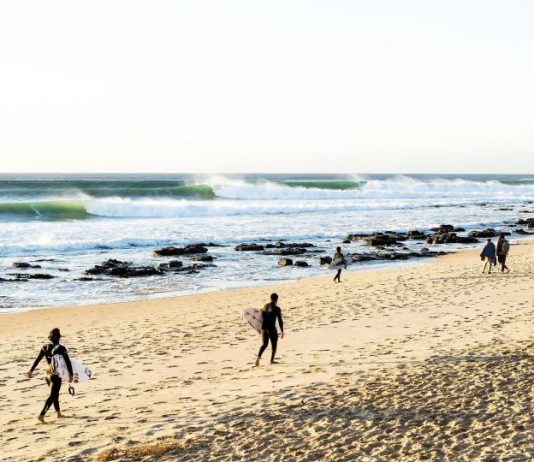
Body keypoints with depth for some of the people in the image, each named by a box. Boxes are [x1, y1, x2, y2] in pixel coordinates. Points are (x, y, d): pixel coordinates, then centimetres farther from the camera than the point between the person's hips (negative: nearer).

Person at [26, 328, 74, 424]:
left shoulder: (45, 347, 1)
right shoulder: (61, 348, -14)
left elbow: (37, 360, 4)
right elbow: (68, 362, -14)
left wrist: (31, 370, 12)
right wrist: (71, 374, -5)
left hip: (47, 374, 6)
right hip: (55, 375, -6)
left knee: (55, 394, 21)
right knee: (52, 396, -5)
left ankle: (59, 413, 33)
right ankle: (41, 415, -16)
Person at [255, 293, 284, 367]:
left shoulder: (265, 306, 8)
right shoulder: (277, 308, -11)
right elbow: (280, 321, -11)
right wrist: (282, 331, -4)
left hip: (264, 328, 6)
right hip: (272, 328, -6)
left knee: (264, 344, 16)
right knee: (274, 345, 13)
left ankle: (258, 357, -4)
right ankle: (272, 360, 17)